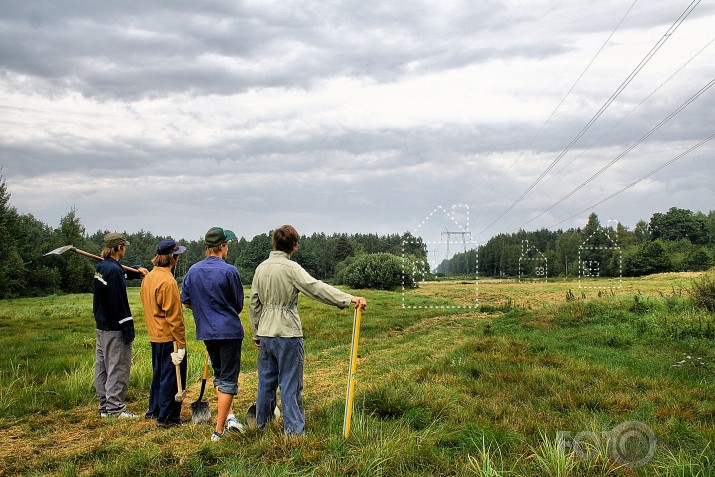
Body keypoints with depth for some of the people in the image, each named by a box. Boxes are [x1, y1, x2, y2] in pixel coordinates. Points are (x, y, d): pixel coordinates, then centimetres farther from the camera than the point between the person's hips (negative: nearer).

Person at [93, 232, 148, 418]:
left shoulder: (101, 267, 10)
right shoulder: (114, 270, -19)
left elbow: (122, 273, 32)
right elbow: (118, 301, -22)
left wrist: (137, 270, 14)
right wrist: (128, 328, -19)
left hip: (102, 326, 10)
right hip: (115, 328, -10)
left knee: (102, 367, 14)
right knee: (118, 367, -2)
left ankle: (105, 406, 22)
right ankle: (114, 408, 3)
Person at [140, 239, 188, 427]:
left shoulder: (148, 277, 9)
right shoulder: (168, 281, -20)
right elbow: (174, 316, -21)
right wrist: (181, 343, -18)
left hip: (155, 336, 9)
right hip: (169, 337, -9)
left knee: (158, 374, 21)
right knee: (171, 376, 0)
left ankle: (154, 410, 32)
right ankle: (167, 417, 6)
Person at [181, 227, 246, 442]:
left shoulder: (193, 270, 3)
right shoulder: (229, 271, -13)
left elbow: (186, 302, 10)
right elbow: (239, 305, -4)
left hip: (206, 332, 6)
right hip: (229, 331, -6)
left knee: (219, 374, 23)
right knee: (228, 379, 1)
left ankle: (228, 416, 18)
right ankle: (219, 430, 2)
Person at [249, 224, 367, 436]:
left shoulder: (261, 268, 7)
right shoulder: (291, 267, -13)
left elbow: (254, 304, 12)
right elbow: (317, 288, -23)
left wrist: (257, 333, 20)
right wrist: (350, 299, -28)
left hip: (266, 334, 6)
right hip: (288, 334, -6)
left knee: (266, 381, 16)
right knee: (290, 384, 1)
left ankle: (261, 425, 27)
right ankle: (293, 430, 5)